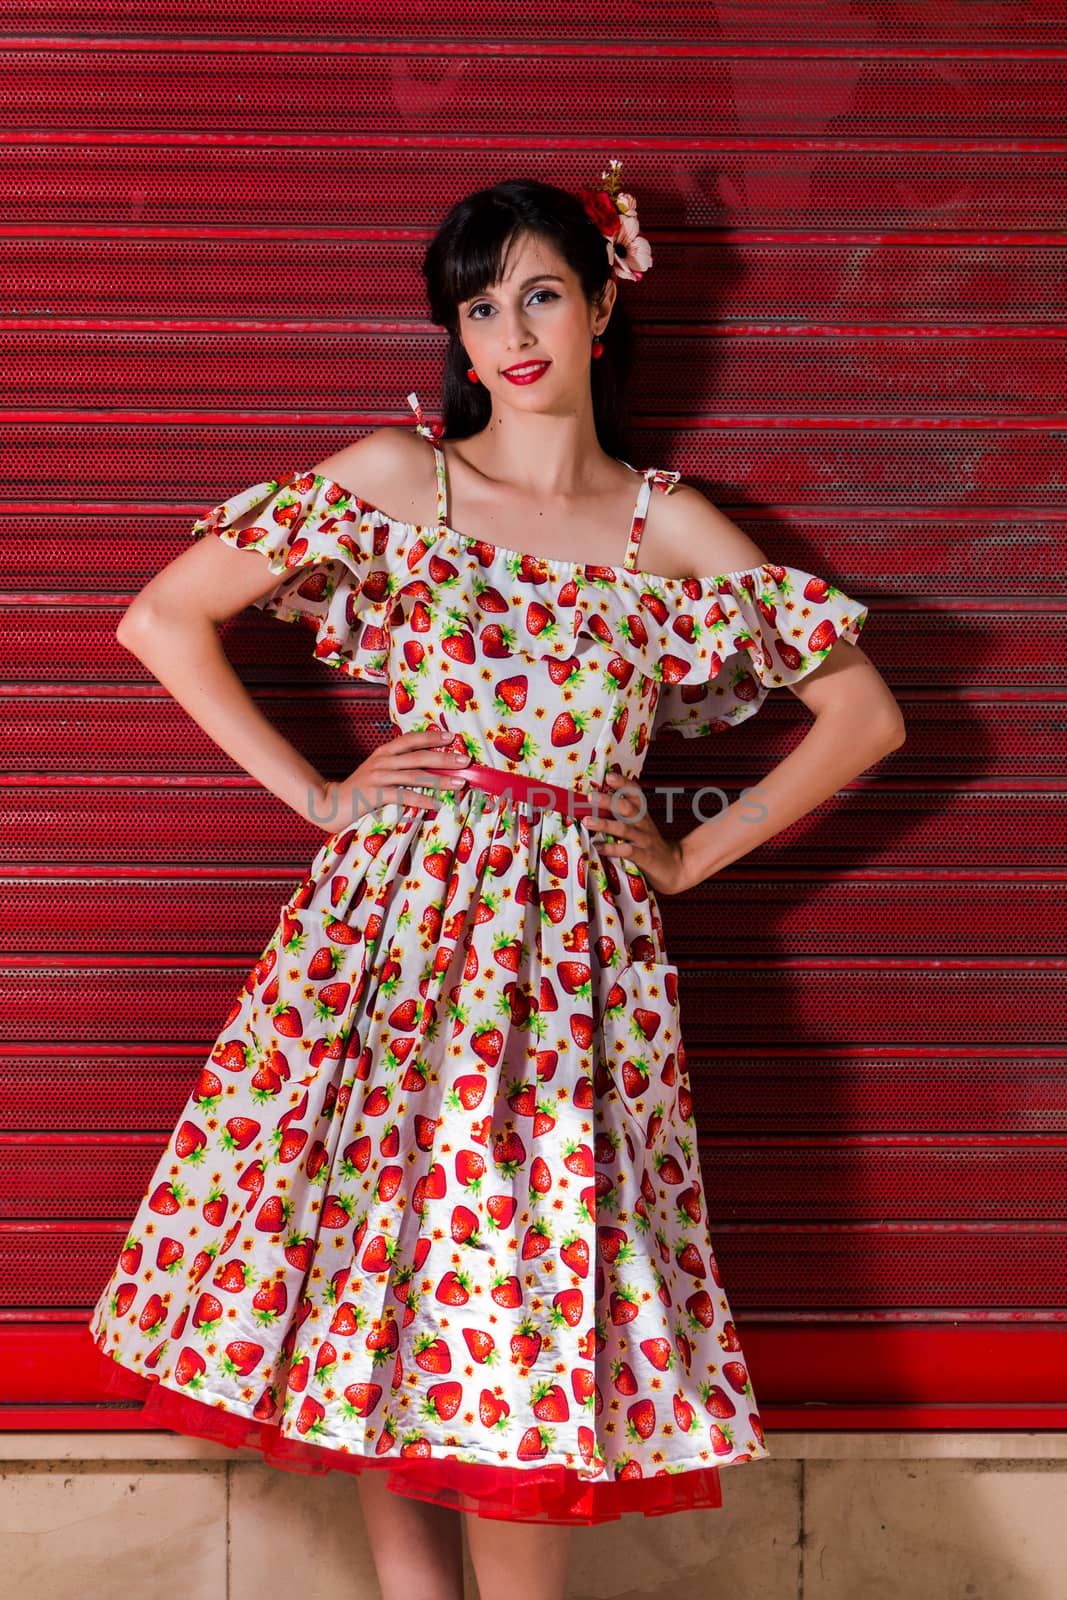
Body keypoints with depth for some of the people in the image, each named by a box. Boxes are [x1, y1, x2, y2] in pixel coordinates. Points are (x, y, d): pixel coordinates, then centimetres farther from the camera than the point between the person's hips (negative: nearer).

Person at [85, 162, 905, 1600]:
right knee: (374, 1283, 0)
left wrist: (693, 857, 6)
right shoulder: (390, 482, 5)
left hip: (578, 945, 0)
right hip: (393, 925, 0)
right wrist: (314, 794, 1)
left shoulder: (672, 532, 7)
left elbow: (866, 716, 11)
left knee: (536, 1329, -4)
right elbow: (161, 621, 5)